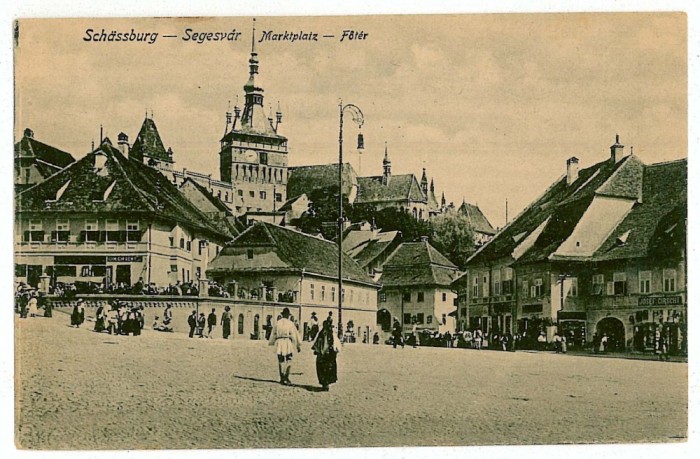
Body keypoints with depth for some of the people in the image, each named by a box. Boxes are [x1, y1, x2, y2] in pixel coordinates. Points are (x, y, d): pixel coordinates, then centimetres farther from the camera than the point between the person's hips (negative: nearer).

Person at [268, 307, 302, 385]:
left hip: (279, 343, 3)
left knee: (281, 361, 12)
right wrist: (298, 345, 4)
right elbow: (295, 334, -2)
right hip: (288, 343, -3)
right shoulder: (290, 323, -3)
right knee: (288, 361, 1)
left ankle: (282, 378, 14)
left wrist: (272, 342, 28)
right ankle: (286, 377, -12)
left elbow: (273, 334, 14)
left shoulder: (277, 323, 7)